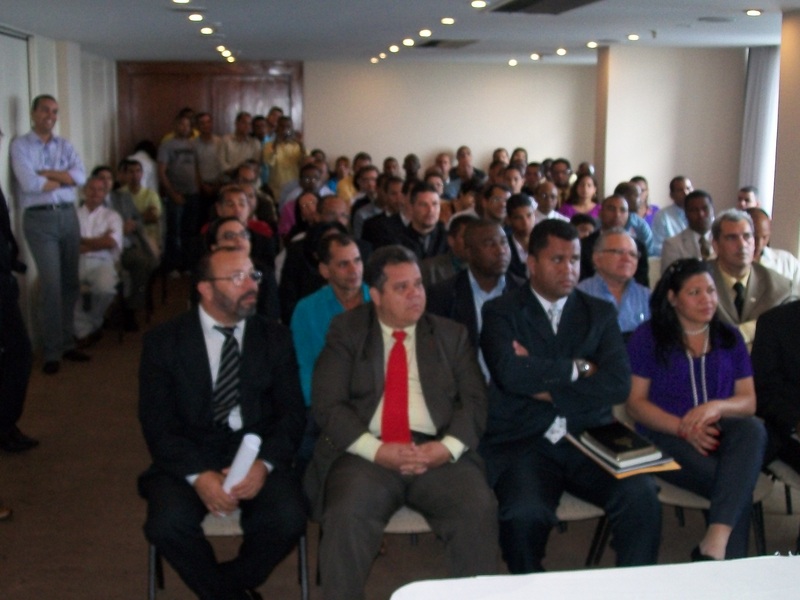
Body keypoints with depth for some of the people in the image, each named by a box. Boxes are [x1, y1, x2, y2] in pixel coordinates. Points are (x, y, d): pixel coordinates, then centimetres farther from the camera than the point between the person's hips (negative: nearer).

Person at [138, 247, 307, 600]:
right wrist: (198, 475, -21)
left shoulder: (275, 338, 8)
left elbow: (291, 413, 2)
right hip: (187, 458, -1)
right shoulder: (163, 342, 2)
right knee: (168, 524, -30)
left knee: (288, 519, -27)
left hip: (257, 453, 1)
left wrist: (263, 463, -18)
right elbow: (157, 424, -4)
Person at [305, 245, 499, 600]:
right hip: (367, 454, -1)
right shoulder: (347, 331, 11)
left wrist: (448, 446, -13)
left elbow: (475, 401, 8)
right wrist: (376, 450, -14)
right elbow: (326, 404, 1)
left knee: (479, 510, -27)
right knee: (346, 515, -31)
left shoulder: (451, 335, 17)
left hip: (438, 453, 1)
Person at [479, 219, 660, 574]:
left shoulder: (600, 313, 14)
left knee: (641, 497, -25)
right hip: (523, 442, -2)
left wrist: (546, 386, -7)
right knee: (525, 515, -30)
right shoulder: (501, 312, 6)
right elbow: (509, 373, -15)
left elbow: (618, 383, -2)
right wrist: (579, 368, -4)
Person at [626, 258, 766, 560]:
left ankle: (715, 542, -43)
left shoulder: (729, 338, 18)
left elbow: (748, 401, 12)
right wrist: (683, 428, -16)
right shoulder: (647, 338, 7)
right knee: (739, 487, -31)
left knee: (753, 428, -34)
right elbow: (635, 402, 1)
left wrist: (716, 407, -13)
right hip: (667, 436, -3)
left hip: (721, 433, 3)